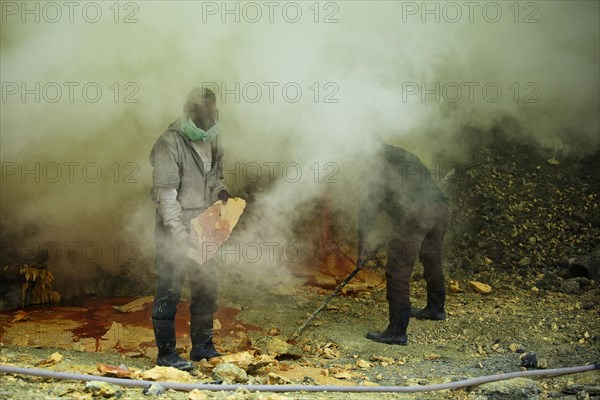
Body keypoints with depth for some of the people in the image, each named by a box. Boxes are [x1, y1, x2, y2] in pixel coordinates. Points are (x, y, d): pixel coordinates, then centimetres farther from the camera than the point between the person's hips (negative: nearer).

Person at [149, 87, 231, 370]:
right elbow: (165, 194, -19)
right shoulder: (169, 143, -15)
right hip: (173, 230, -8)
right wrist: (180, 233, -23)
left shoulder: (212, 140, 10)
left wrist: (220, 190, 2)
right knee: (169, 291, -3)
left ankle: (202, 346, 25)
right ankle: (166, 353, 5)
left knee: (207, 287, 12)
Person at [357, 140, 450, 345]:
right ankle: (436, 308, 50)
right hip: (441, 207, 8)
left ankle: (397, 331, -7)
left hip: (415, 213, -8)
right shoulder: (405, 156, 31)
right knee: (432, 261, 30)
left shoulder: (379, 163, 8)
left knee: (398, 272, -4)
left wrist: (362, 238, 7)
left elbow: (370, 202, 2)